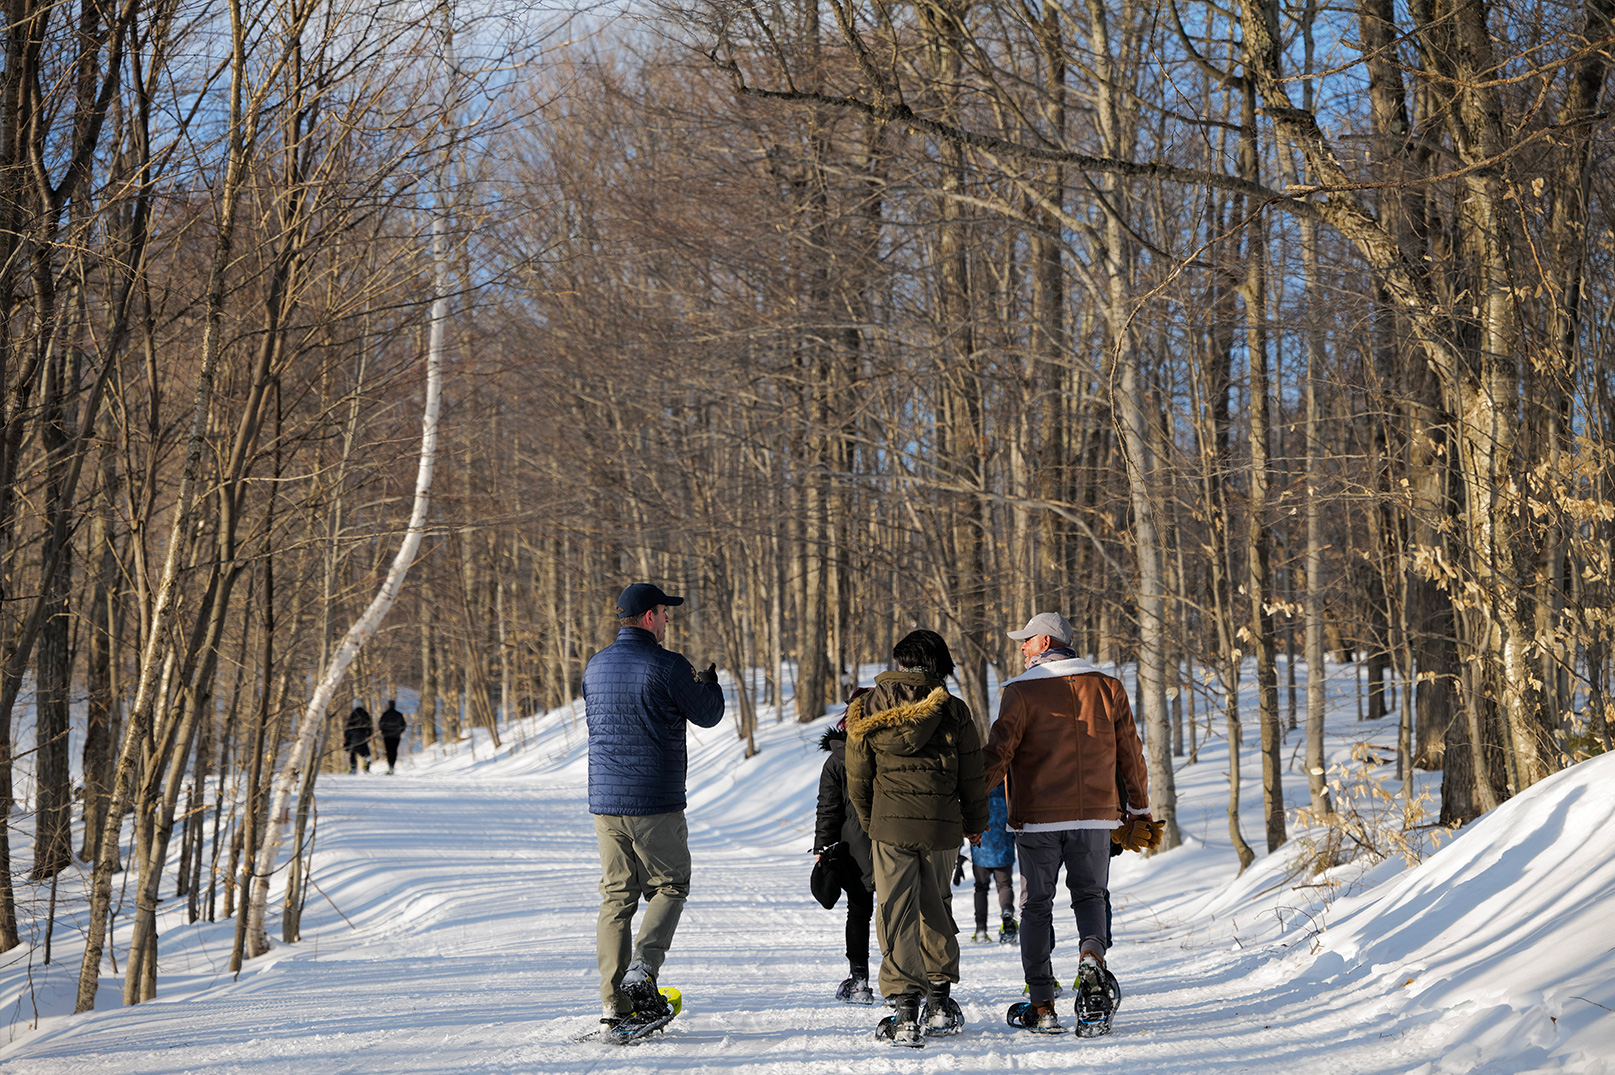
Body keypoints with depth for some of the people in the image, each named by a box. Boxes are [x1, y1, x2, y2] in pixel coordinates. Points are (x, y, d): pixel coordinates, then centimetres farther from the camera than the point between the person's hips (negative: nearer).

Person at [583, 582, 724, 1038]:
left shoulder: (595, 666, 8)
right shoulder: (667, 666, -12)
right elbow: (708, 715, -1)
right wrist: (709, 684, 21)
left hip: (604, 800, 5)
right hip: (656, 802, -5)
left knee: (616, 897, 10)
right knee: (669, 887, 11)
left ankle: (614, 1002, 7)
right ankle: (642, 969, -10)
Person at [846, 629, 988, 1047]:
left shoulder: (869, 710, 0)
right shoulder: (952, 711, -1)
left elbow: (858, 779, 7)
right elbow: (972, 777, 6)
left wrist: (869, 820, 23)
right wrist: (975, 823, 22)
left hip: (890, 824, -1)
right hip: (942, 825, 1)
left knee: (896, 912, 0)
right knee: (936, 909, 19)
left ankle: (906, 1006, -12)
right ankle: (940, 1001, 26)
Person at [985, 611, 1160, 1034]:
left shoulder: (1021, 692, -6)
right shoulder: (1107, 689, 5)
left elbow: (998, 754, -13)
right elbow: (1130, 753, 11)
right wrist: (1140, 809, 22)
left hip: (1036, 817, -2)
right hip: (1095, 815, 2)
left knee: (1036, 906, 9)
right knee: (1090, 894, 16)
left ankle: (1041, 1005, 7)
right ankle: (1092, 956, -15)